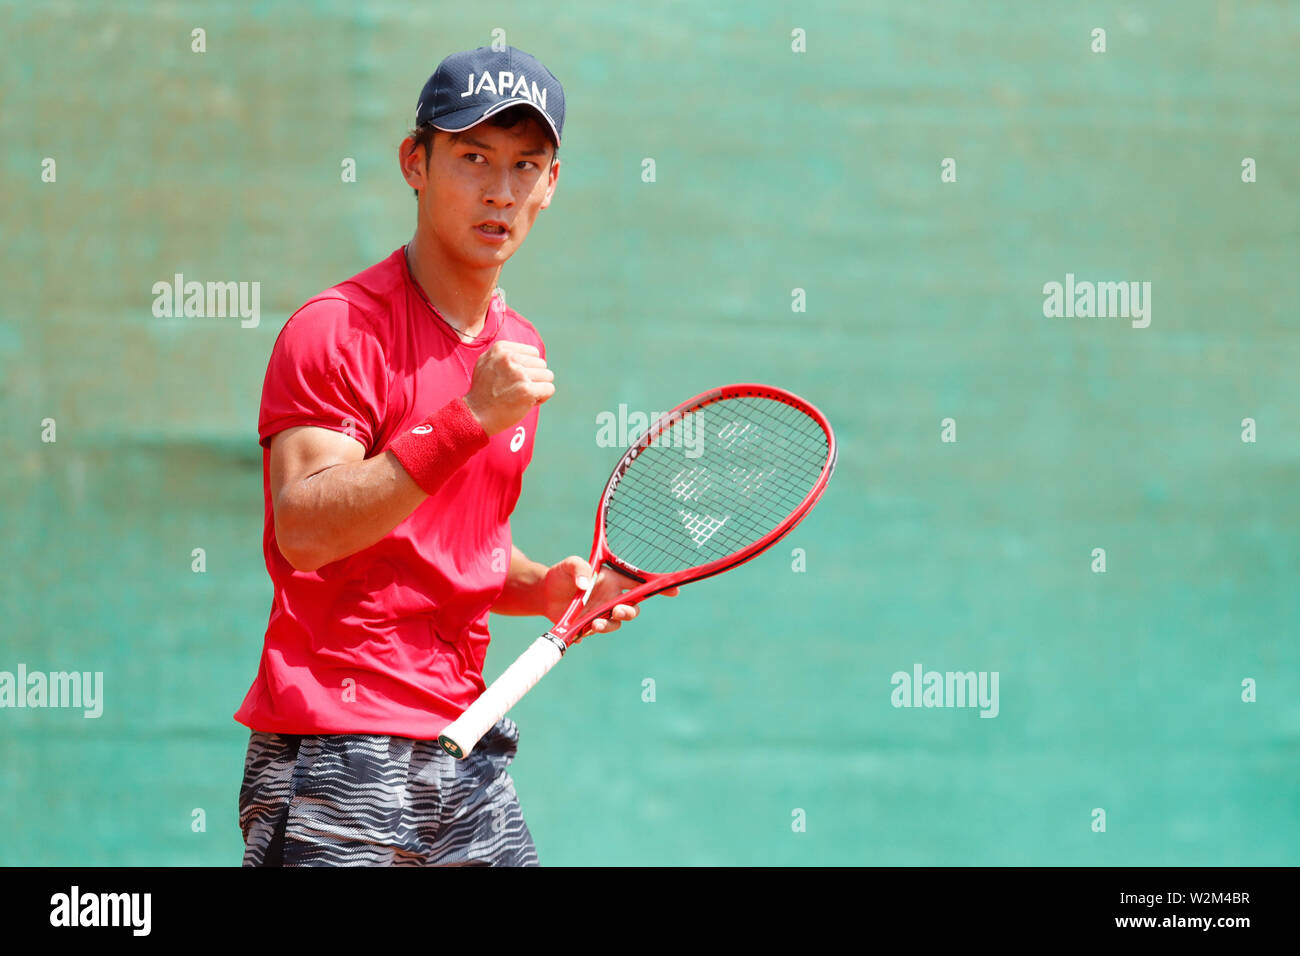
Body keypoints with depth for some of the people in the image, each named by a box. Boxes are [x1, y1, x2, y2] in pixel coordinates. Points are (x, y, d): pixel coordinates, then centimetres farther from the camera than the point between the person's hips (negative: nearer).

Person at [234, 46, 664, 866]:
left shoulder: (518, 350, 15)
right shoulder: (336, 330, -10)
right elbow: (303, 529, -23)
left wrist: (544, 586, 4)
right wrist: (468, 420, -27)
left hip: (467, 754, 7)